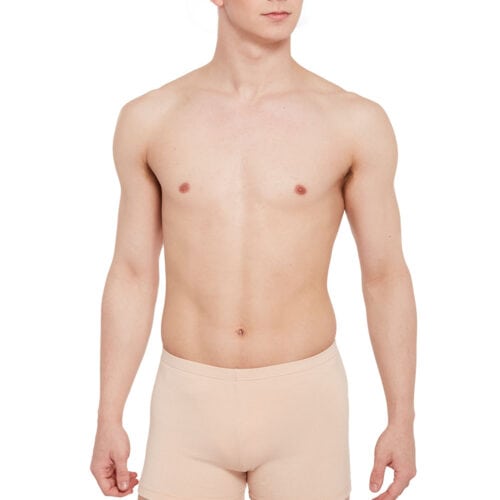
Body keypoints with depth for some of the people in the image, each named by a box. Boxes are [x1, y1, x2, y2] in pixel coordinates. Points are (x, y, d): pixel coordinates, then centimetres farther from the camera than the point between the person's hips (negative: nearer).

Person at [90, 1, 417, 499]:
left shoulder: (356, 121, -6)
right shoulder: (148, 119, -2)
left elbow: (386, 276, 0)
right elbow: (132, 275, 3)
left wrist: (402, 422, 1)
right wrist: (108, 421, 3)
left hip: (302, 401, -1)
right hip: (193, 404, 1)